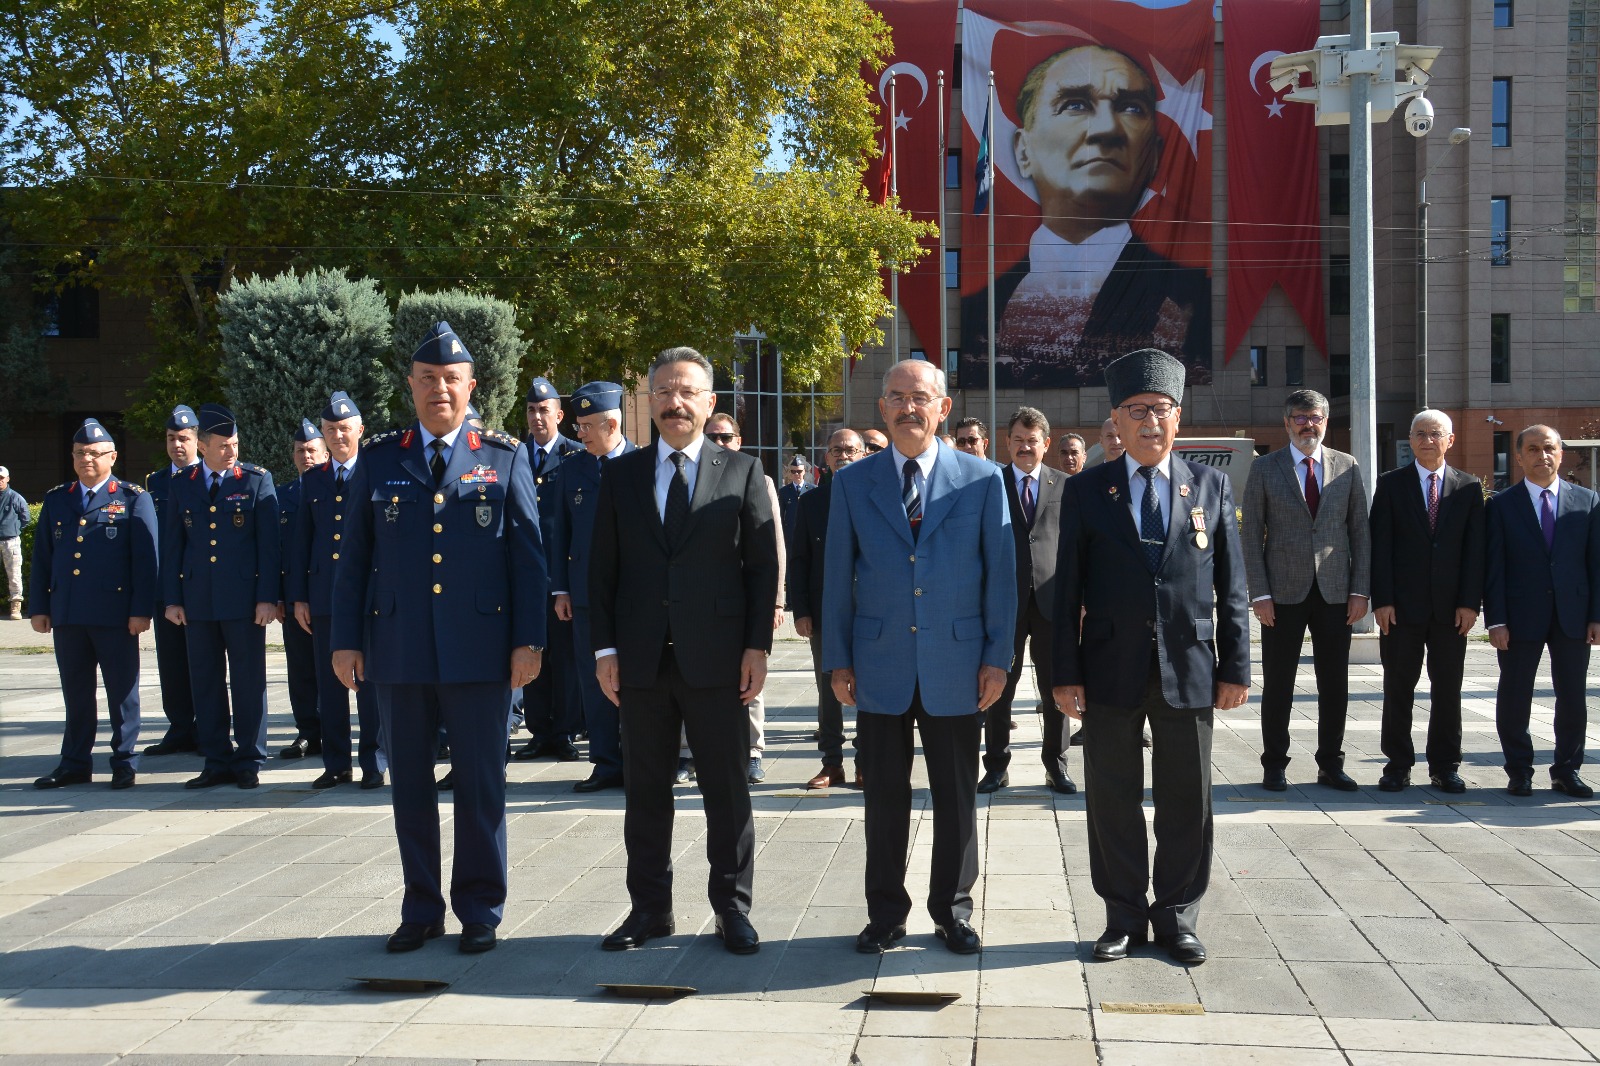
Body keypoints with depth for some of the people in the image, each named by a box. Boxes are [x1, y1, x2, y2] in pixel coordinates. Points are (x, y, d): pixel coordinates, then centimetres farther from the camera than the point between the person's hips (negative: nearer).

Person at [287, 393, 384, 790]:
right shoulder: (312, 478, 13)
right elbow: (301, 540, 13)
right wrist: (299, 596, 7)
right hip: (323, 595, 4)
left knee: (370, 681, 0)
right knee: (329, 683, 8)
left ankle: (372, 764, 8)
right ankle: (336, 764, 16)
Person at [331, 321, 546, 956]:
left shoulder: (505, 459, 5)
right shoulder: (378, 460, 9)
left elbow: (528, 553, 2)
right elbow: (353, 556, 9)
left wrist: (528, 639, -5)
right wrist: (346, 640, 3)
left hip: (479, 651, -2)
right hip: (398, 652, 2)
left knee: (480, 783, 4)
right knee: (409, 784, 9)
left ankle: (480, 910, 16)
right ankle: (421, 909, 22)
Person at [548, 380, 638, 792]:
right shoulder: (571, 468, 9)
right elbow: (559, 530, 11)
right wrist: (560, 588, 5)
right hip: (586, 592, 3)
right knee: (594, 680, 6)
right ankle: (605, 764, 14)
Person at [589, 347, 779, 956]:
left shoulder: (742, 472, 4)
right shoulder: (621, 475, 9)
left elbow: (763, 565, 1)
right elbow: (602, 568, 7)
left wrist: (757, 647, -6)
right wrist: (604, 648, 0)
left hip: (716, 659, -2)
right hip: (641, 660, 2)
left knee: (727, 790, 5)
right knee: (645, 791, 9)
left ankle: (732, 908, 17)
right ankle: (649, 910, 21)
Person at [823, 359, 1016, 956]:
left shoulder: (983, 479, 1)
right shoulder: (852, 483, 4)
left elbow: (1001, 572, 1)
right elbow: (838, 576, 5)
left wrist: (997, 658, -3)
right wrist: (837, 660, 1)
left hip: (957, 668, 0)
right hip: (879, 667, 1)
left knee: (956, 798, 9)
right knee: (884, 799, 8)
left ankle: (953, 911, 25)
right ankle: (886, 914, 22)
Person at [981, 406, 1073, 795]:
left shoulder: (1064, 485, 7)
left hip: (1051, 599, 1)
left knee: (1055, 689, 6)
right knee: (999, 688, 6)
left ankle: (1056, 765, 18)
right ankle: (997, 766, 16)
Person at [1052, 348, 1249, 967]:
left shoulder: (1211, 486, 6)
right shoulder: (1086, 491, 3)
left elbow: (1230, 585, 6)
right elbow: (1067, 588, 1)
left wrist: (1235, 666, 1)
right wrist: (1065, 672, -4)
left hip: (1188, 671, 1)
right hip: (1111, 671, -1)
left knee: (1186, 801, 7)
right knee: (1113, 800, 7)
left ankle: (1176, 917, 22)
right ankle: (1124, 918, 21)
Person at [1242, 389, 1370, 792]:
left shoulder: (1347, 467, 8)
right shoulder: (1264, 468, 2)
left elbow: (1360, 530, 8)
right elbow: (1252, 534, 0)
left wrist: (1360, 590, 0)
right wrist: (1260, 593, -7)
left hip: (1335, 592, 2)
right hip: (1283, 592, -2)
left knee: (1335, 684, 6)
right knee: (1277, 684, 3)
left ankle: (1330, 765, 18)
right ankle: (1274, 766, 14)